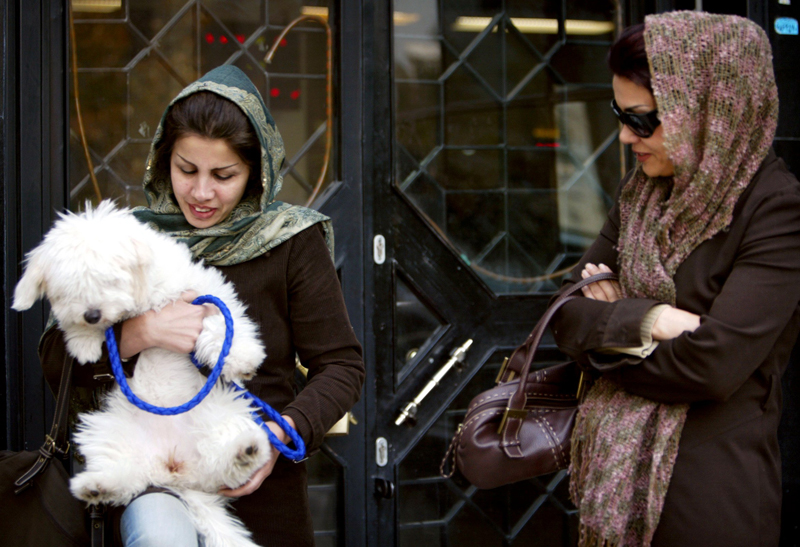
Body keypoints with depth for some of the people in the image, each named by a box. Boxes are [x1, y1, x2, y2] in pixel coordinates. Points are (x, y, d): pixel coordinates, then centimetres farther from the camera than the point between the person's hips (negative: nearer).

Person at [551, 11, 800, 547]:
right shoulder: (642, 192, 8)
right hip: (617, 474, 6)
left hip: (710, 490, -6)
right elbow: (566, 308, 5)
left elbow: (714, 366, -23)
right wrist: (644, 323, -14)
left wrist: (603, 342, -8)